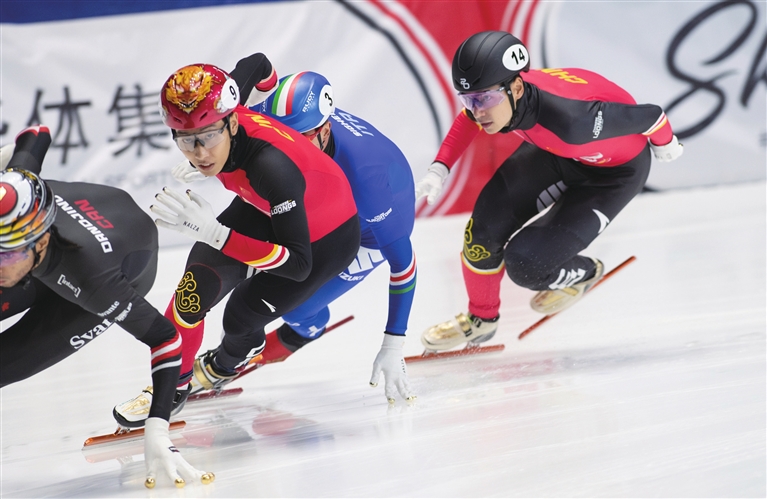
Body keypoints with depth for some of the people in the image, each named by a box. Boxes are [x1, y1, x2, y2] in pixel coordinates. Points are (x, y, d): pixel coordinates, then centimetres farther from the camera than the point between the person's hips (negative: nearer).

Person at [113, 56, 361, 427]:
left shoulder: (272, 167, -45)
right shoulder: (213, 118, -25)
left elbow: (298, 265, -42)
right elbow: (256, 64, -3)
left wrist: (213, 231, -51)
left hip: (325, 238, -6)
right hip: (267, 209, 6)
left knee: (242, 316, -2)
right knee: (198, 284, -11)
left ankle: (227, 362, 37)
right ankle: (173, 385, 14)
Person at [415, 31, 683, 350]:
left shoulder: (570, 119, -44)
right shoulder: (495, 95, -25)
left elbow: (649, 116, -28)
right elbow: (467, 120, 2)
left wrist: (665, 144, -5)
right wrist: (439, 169, -9)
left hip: (614, 171, -6)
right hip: (555, 151, 6)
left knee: (523, 264, -14)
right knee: (485, 228, -7)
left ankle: (583, 273, 20)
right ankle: (481, 319, 20)